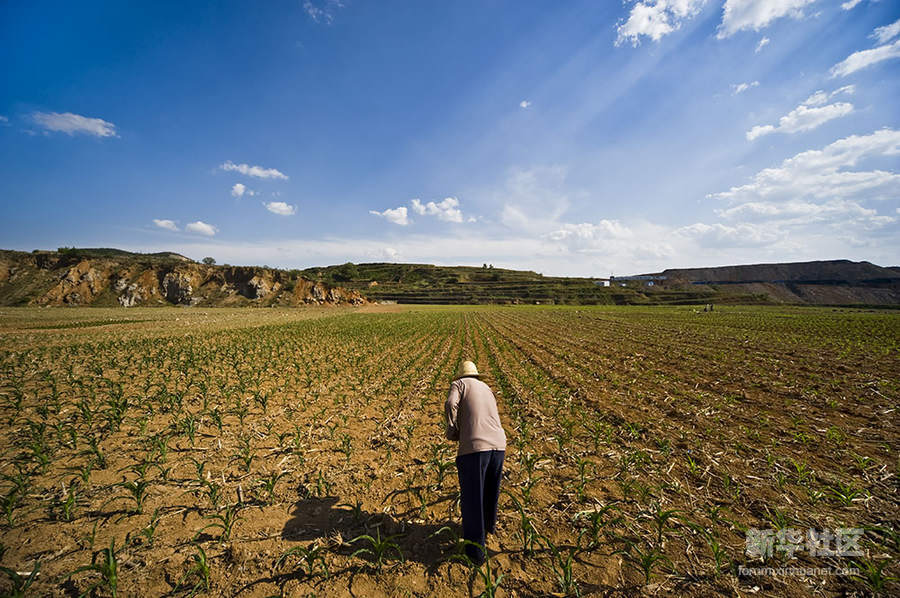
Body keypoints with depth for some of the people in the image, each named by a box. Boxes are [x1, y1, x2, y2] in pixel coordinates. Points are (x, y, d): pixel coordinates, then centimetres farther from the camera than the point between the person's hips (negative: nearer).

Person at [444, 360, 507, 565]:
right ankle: (489, 525, 52)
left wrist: (452, 431, 2)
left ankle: (475, 550, 20)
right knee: (491, 491, 28)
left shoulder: (459, 384, 8)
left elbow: (451, 404, -13)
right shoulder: (487, 389, 25)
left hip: (474, 448, -6)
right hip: (498, 445, 6)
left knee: (472, 499, 10)